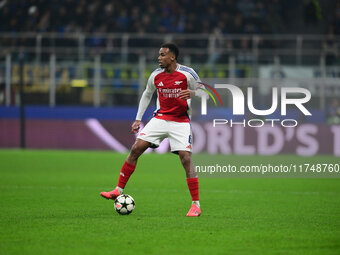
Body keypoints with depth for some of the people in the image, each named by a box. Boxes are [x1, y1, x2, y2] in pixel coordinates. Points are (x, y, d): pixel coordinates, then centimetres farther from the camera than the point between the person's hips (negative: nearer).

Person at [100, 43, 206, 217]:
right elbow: (147, 94, 17)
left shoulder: (187, 74, -10)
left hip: (180, 122, -4)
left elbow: (202, 91, -1)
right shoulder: (156, 75, 1)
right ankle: (118, 190, 1)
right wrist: (138, 119, 13)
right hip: (160, 118, 4)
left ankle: (196, 205, -8)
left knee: (186, 158, -15)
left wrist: (192, 93, -25)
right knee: (136, 149, -8)